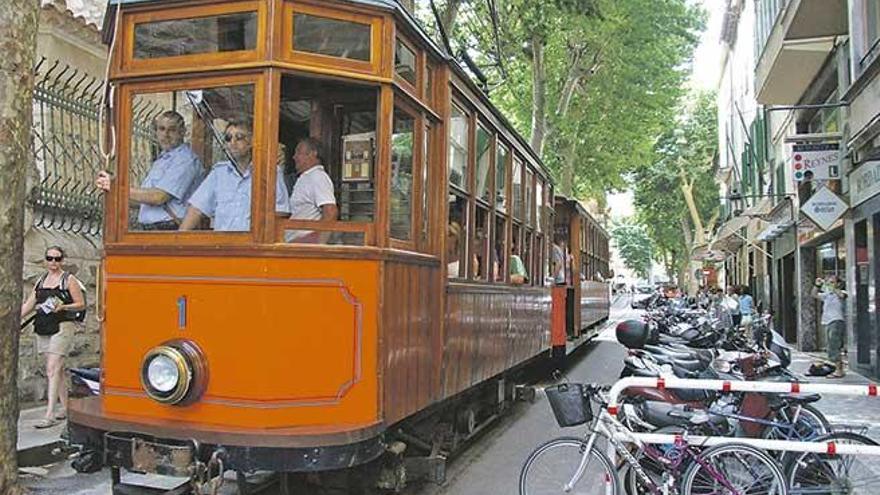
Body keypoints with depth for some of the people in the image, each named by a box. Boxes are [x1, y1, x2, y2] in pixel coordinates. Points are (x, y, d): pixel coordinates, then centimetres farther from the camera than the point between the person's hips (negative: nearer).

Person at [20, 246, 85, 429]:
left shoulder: (69, 280, -2)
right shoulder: (41, 280, 15)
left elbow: (81, 304, -3)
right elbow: (28, 305, 14)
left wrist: (63, 307, -17)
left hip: (62, 327, -6)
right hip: (43, 329, 6)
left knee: (52, 369, -12)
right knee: (58, 369, 12)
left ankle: (50, 415, -14)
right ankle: (65, 407, 23)